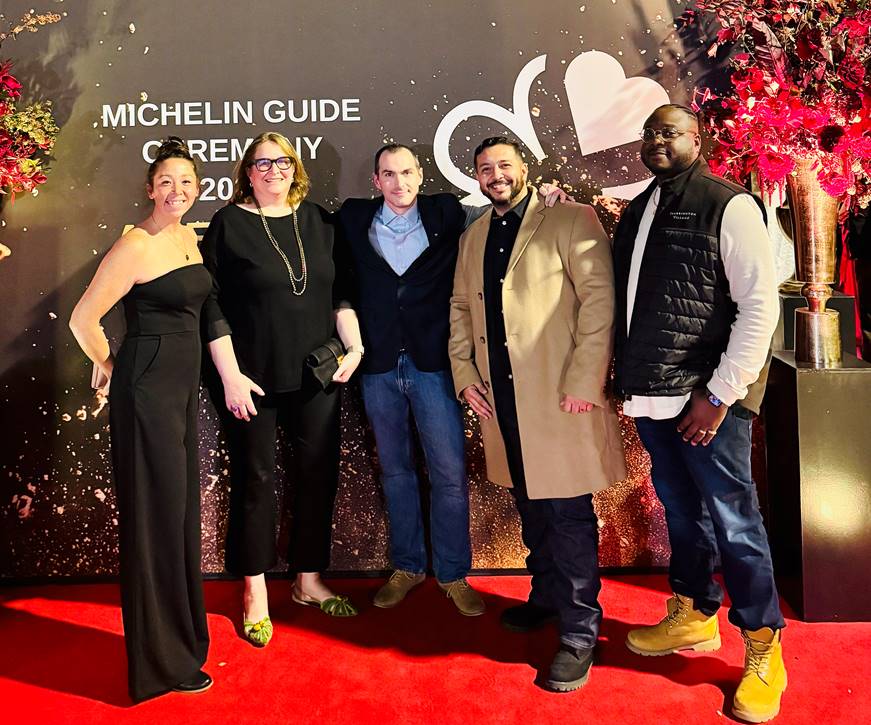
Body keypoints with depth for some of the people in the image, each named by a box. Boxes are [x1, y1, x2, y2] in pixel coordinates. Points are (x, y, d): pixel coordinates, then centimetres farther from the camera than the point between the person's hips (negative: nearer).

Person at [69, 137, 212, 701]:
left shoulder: (190, 238, 10)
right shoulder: (136, 246, -15)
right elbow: (83, 320, -15)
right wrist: (111, 367, -1)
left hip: (186, 385, 8)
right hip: (147, 389, -8)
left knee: (183, 509, 16)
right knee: (156, 513, 0)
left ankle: (185, 632, 32)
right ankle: (162, 660, 14)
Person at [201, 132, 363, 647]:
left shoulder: (318, 220, 8)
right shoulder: (228, 224, -3)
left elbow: (341, 292, 11)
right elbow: (213, 306, -6)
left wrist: (354, 344, -2)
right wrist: (230, 375, -12)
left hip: (317, 375, 4)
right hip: (253, 378, -3)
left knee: (318, 474, 9)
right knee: (256, 478, 5)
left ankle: (309, 579, 26)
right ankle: (256, 591, 20)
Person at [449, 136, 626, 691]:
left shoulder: (571, 220, -4)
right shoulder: (473, 237, 17)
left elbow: (599, 298, -11)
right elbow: (460, 306, 21)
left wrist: (585, 382, -17)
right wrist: (464, 371, 9)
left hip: (561, 396, -6)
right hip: (502, 397, 6)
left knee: (569, 515, -2)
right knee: (531, 509, 17)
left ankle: (579, 632, 10)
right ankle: (547, 597, 35)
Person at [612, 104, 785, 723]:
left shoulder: (730, 206, -6)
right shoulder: (637, 211, 14)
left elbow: (760, 305, -12)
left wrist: (720, 394, -15)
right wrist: (626, 380, 10)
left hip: (706, 396, -6)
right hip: (650, 394, 6)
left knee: (732, 519, 0)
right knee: (680, 510, 17)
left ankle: (764, 648, 17)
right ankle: (695, 615, 35)